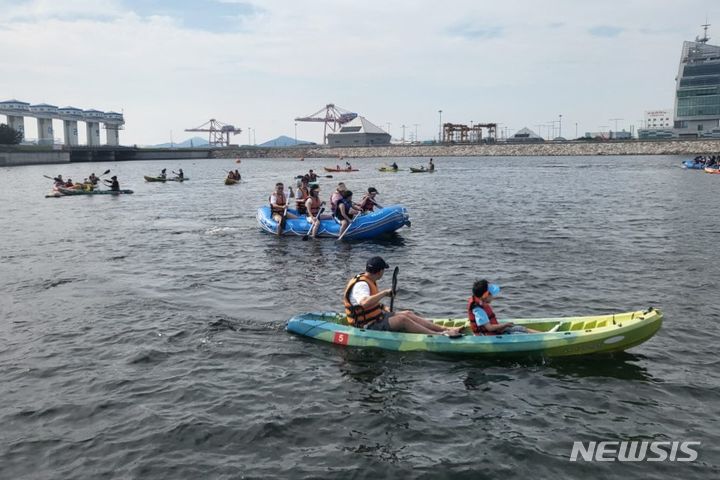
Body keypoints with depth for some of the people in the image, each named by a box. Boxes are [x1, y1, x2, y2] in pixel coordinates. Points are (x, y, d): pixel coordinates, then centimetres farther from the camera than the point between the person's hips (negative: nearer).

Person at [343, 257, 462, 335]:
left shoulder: (368, 281, 11)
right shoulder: (361, 285, -23)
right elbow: (364, 303, -43)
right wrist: (384, 293, -34)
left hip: (378, 316, 11)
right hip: (369, 326, -11)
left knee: (408, 313, 1)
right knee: (402, 319, -24)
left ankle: (444, 329, -4)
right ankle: (440, 335, -24)